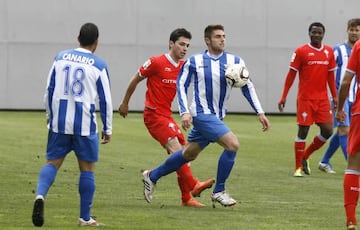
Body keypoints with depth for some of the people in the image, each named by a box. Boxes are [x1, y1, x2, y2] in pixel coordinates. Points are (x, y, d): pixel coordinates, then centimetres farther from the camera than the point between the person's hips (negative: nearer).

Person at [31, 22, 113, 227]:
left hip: (59, 123, 3)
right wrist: (108, 129, 7)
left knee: (52, 162, 9)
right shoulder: (99, 65, -2)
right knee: (87, 168, 8)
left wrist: (50, 115, 24)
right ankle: (85, 218, 10)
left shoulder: (61, 57, 7)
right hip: (85, 125, -3)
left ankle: (40, 195, -21)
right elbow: (106, 100, -1)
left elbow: (49, 90, 10)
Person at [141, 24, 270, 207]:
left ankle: (152, 176, 34)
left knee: (189, 154, 16)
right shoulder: (194, 62, -3)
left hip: (216, 117, 6)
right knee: (232, 144, -21)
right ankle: (218, 192, -8)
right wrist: (185, 112, -11)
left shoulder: (234, 61, 4)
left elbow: (247, 87, 8)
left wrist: (260, 112, 1)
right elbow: (181, 85, 1)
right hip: (202, 114, -6)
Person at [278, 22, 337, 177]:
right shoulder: (301, 51, -4)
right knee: (303, 132, -4)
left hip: (323, 99, 4)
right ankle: (298, 167, 6)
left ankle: (305, 156, 21)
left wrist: (335, 96, 10)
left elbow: (330, 76, 15)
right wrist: (283, 97, -6)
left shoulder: (329, 52, 9)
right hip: (305, 99, -4)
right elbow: (291, 74, -3)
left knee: (327, 131, -1)